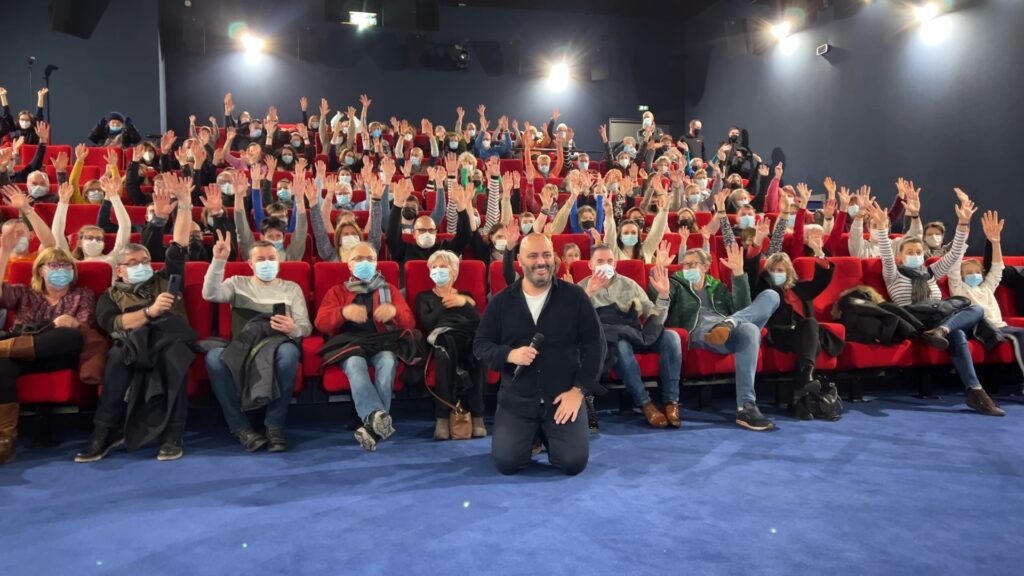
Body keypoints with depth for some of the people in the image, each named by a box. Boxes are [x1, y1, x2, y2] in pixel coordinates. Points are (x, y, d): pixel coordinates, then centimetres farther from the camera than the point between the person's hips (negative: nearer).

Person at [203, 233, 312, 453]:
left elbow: (306, 327, 10)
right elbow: (209, 294, -1)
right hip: (242, 349, 1)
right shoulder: (238, 283, 21)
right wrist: (219, 260, -12)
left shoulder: (291, 288, 20)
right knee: (214, 356, -33)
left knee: (289, 351, -38)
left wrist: (293, 329, -16)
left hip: (277, 346, -1)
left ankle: (275, 425, -26)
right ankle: (241, 427, -23)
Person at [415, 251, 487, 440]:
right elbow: (426, 324, 3)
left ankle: (477, 415, -38)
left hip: (469, 338, 2)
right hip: (441, 338, -1)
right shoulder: (424, 297, 25)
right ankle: (443, 417, -41)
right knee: (445, 352, -40)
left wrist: (465, 303, -4)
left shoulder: (466, 295, 29)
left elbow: (479, 322, 10)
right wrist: (445, 303, 0)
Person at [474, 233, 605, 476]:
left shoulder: (575, 296, -2)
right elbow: (480, 345, 5)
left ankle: (548, 435, 23)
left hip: (564, 395, -1)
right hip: (516, 398, 1)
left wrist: (579, 389, -9)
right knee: (506, 462, -12)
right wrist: (509, 355, -17)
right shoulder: (501, 301, 2)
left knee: (574, 462, -12)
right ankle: (531, 435, 23)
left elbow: (594, 343, -1)